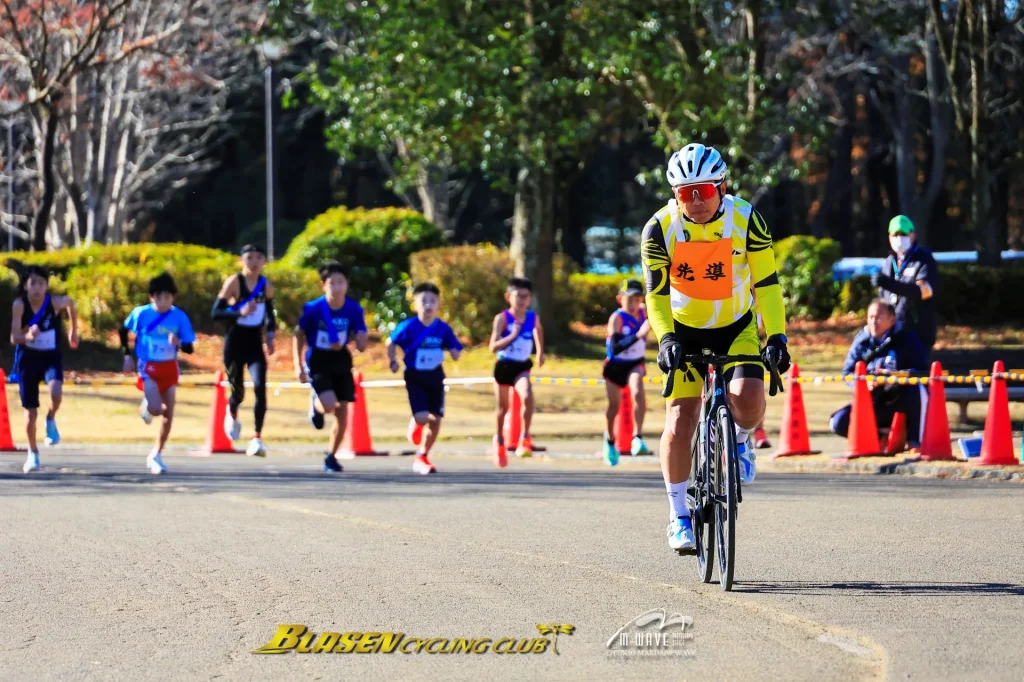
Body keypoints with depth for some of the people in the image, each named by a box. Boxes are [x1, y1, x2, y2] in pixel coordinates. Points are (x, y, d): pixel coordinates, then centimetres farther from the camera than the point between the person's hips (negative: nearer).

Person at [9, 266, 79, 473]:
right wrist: (27, 336, -41)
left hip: (51, 357, 0)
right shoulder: (19, 305, -17)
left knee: (56, 391, -32)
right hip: (28, 359, 0)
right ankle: (33, 453, 28)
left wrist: (73, 331, 19)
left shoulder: (55, 302, -15)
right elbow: (14, 338, -19)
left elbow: (70, 303, 9)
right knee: (30, 413, 5)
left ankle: (51, 421, 1)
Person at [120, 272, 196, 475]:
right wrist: (127, 356, 2)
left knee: (168, 413, 5)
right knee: (156, 409, -21)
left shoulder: (179, 316, -8)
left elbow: (190, 347, -6)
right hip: (149, 367, -3)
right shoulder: (142, 313, -10)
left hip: (169, 368, 3)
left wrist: (179, 343, -28)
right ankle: (146, 407, 18)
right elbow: (123, 331, 8)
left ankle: (157, 455, 20)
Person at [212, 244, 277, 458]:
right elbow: (216, 312, -14)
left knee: (260, 386, -17)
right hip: (235, 342, -2)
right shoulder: (234, 282, -9)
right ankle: (232, 415, 44)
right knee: (237, 390, 6)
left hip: (255, 343, 2)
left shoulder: (266, 286, 3)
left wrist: (270, 335, 5)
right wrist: (239, 312, -29)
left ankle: (257, 438, -18)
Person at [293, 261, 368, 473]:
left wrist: (359, 340, -27)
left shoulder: (354, 310, -10)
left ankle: (331, 457, 19)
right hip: (318, 362, -3)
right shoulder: (313, 309, -16)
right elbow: (299, 335, -3)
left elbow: (361, 341, -2)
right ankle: (315, 405, 16)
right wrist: (298, 366, -8)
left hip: (341, 361, 3)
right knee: (329, 404, -23)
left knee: (342, 411, 2)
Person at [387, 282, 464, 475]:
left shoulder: (443, 329, -4)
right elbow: (391, 343, 3)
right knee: (422, 417, -18)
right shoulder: (408, 327, -12)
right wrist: (393, 361, -7)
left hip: (435, 378, 4)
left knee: (436, 420, 4)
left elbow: (455, 353, 1)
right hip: (415, 377, -4)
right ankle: (414, 425, 23)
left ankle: (422, 457, 24)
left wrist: (454, 351, -20)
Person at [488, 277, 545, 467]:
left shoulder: (533, 318, -2)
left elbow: (538, 331, 25)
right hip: (504, 366, -1)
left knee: (527, 396, -27)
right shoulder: (502, 318, -13)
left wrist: (540, 352, 30)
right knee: (503, 407, 14)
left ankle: (525, 439, -17)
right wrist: (512, 335, -31)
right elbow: (494, 346, -20)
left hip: (522, 367, 1)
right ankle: (499, 440, 40)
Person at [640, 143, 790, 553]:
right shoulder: (660, 229, -18)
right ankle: (679, 516, 2)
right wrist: (665, 339, -34)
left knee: (748, 403, -25)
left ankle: (739, 439, 12)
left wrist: (776, 336, -27)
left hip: (737, 328, 0)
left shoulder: (746, 220, -18)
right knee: (680, 421, -11)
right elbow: (656, 293, -19)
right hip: (685, 332, 0)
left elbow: (767, 283, -16)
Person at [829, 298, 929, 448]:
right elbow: (848, 372, 3)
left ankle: (916, 441, -20)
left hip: (901, 401, -3)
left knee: (917, 388, -38)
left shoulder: (906, 338, -8)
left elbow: (921, 371, -17)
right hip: (874, 404, 3)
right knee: (838, 423, -18)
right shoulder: (862, 341, 3)